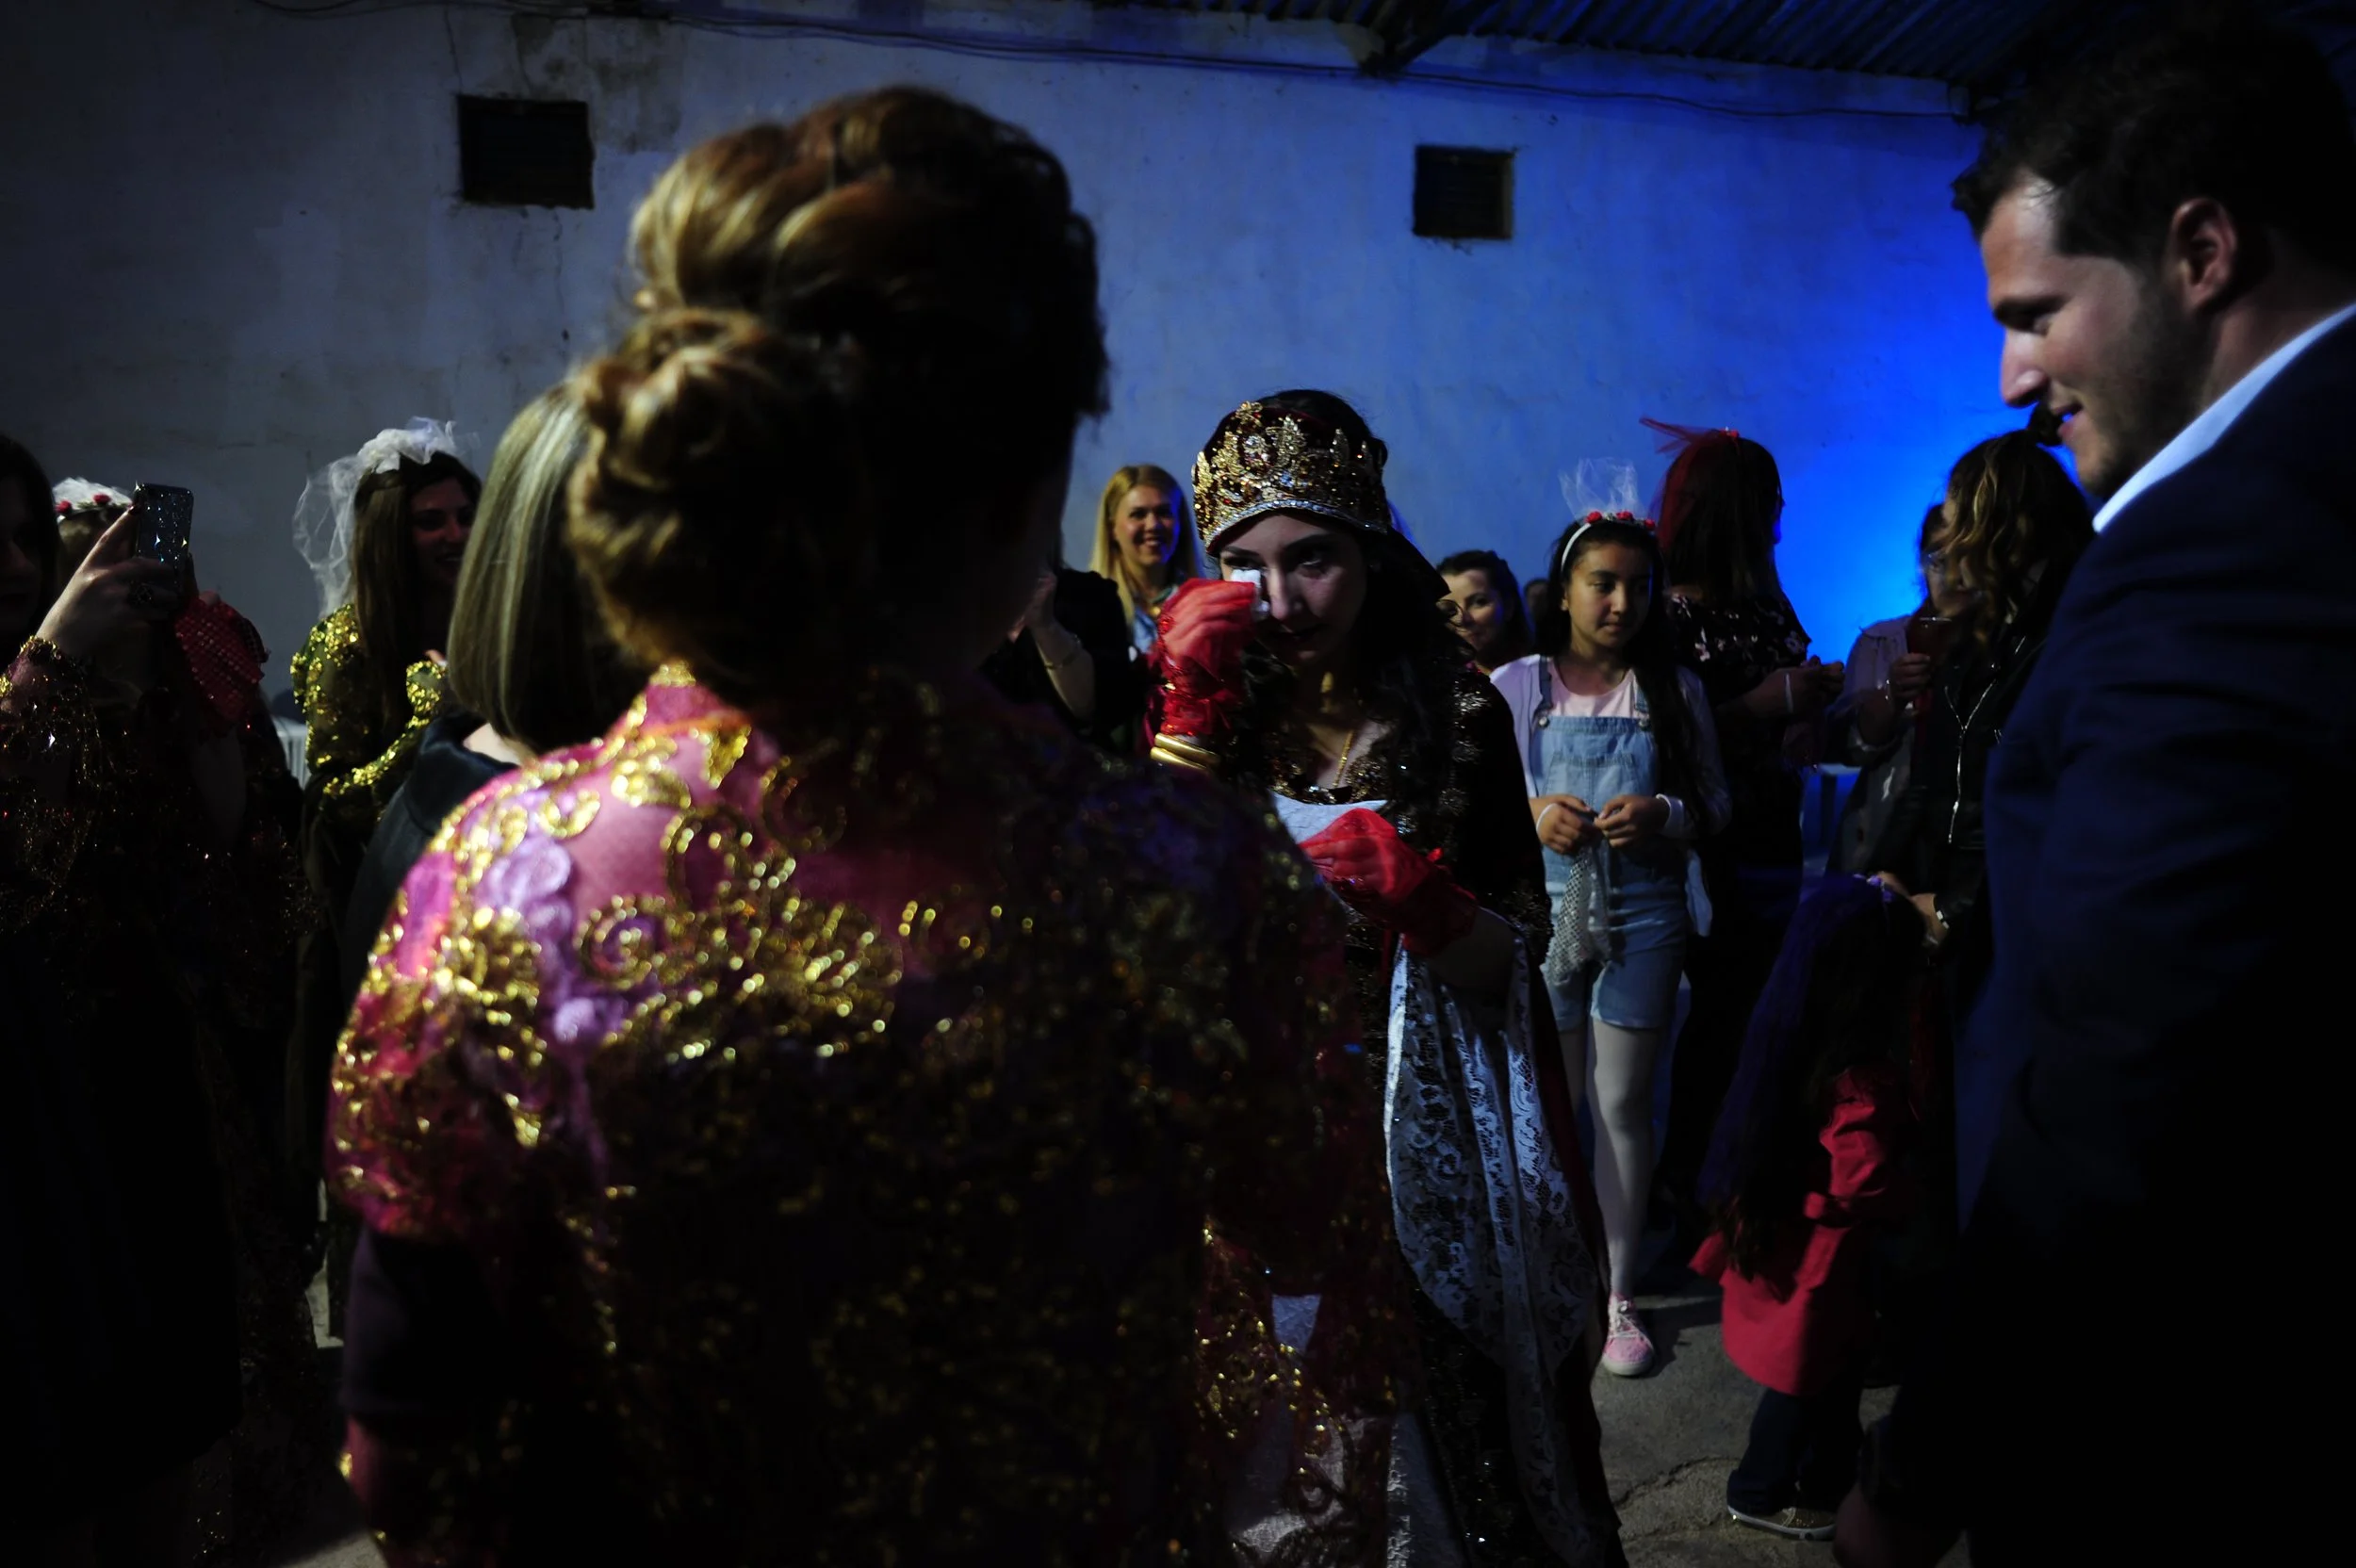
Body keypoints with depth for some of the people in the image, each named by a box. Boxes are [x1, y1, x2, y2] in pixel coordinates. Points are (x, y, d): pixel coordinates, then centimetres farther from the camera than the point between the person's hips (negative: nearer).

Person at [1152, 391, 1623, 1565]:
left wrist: (1415, 899, -22)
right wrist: (1190, 716, -17)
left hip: (1425, 1152, -1)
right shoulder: (1204, 708, 1)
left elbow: (1513, 965, -2)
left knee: (1439, 1433, 11)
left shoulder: (1457, 719, -3)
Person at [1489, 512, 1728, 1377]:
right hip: (1542, 914, 0)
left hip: (1643, 917, 0)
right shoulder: (1515, 686, 0)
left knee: (1622, 1105, 7)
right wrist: (1530, 815, -15)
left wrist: (1666, 814, -15)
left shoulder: (1675, 689, 3)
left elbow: (1715, 801, 6)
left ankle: (1618, 1295, 19)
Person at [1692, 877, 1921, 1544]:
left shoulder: (1794, 1037, -5)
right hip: (1817, 1253, -8)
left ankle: (1827, 1474, 48)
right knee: (1811, 1378, 14)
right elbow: (1864, 1183, -33)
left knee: (1839, 1363, 28)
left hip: (1779, 1229, 8)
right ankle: (1761, 1493, 33)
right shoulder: (1860, 1074, -32)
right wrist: (1913, 1194, -14)